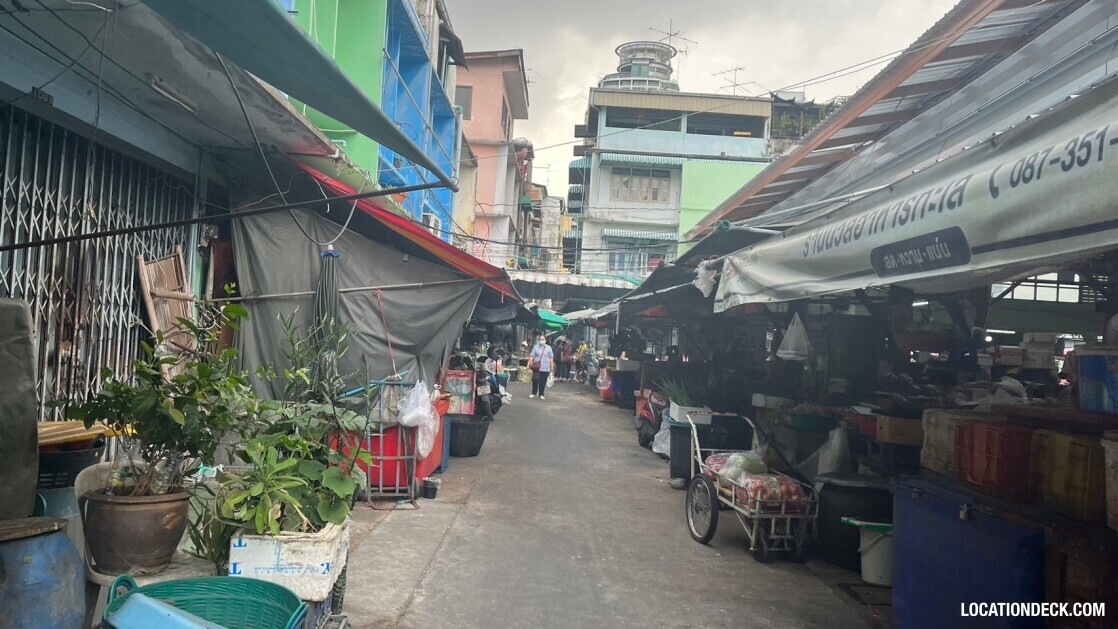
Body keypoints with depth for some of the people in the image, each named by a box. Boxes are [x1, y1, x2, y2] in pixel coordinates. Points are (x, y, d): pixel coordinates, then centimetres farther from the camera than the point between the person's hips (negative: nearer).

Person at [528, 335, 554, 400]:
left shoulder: (549, 348, 6)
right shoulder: (536, 347, 6)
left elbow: (551, 358, 7)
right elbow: (532, 357, 4)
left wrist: (552, 367, 3)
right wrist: (528, 364, -4)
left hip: (545, 368, 0)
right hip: (537, 367, 0)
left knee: (543, 382, 2)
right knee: (535, 380, 4)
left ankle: (541, 394, 13)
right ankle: (533, 393, 20)